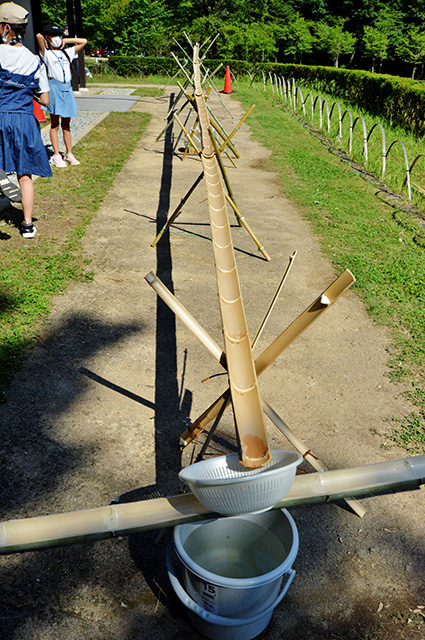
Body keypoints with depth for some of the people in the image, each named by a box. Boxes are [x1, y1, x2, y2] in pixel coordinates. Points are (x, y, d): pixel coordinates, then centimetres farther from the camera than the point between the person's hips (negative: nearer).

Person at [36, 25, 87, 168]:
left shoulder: (67, 53, 17)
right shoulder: (47, 54, 1)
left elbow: (84, 41, 18)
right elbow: (39, 36, -16)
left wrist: (66, 41, 15)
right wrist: (46, 44, 3)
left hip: (67, 88, 5)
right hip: (54, 87, -5)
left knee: (66, 124, 8)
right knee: (55, 124, -2)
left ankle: (69, 154, 11)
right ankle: (56, 156, 0)